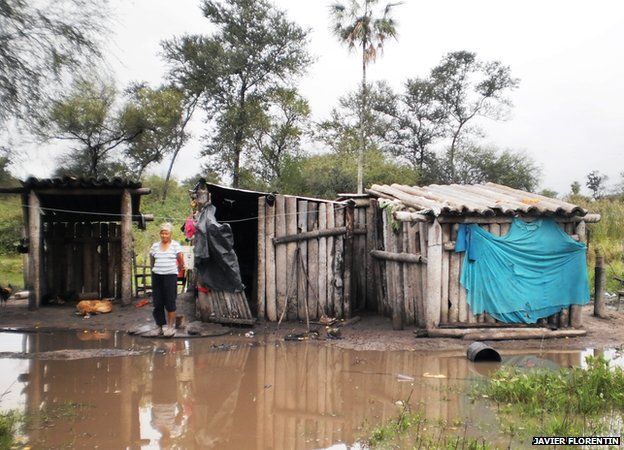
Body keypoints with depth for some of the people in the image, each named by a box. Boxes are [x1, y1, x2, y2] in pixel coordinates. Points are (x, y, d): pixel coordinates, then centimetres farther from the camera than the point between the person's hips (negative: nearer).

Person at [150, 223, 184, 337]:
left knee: (170, 302, -4)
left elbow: (181, 261, 2)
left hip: (170, 276, -4)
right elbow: (152, 261, 21)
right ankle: (160, 325, 14)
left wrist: (177, 270, 10)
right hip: (157, 276, 4)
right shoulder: (155, 246, 10)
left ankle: (170, 326, 1)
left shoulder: (175, 245, 0)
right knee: (158, 302, 4)